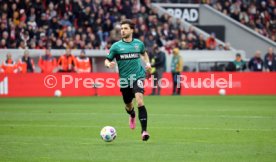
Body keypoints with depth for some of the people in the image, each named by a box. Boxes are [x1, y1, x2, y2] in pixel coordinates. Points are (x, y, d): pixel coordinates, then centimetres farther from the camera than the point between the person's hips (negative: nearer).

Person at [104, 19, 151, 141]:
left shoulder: (139, 43, 3)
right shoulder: (116, 46, -2)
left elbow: (144, 53, 25)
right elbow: (107, 60, 2)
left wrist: (147, 63, 8)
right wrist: (109, 64, -21)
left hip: (138, 76, -1)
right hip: (124, 79, 1)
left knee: (140, 101, -23)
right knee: (128, 105, 16)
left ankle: (144, 131, -24)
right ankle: (132, 116, 55)